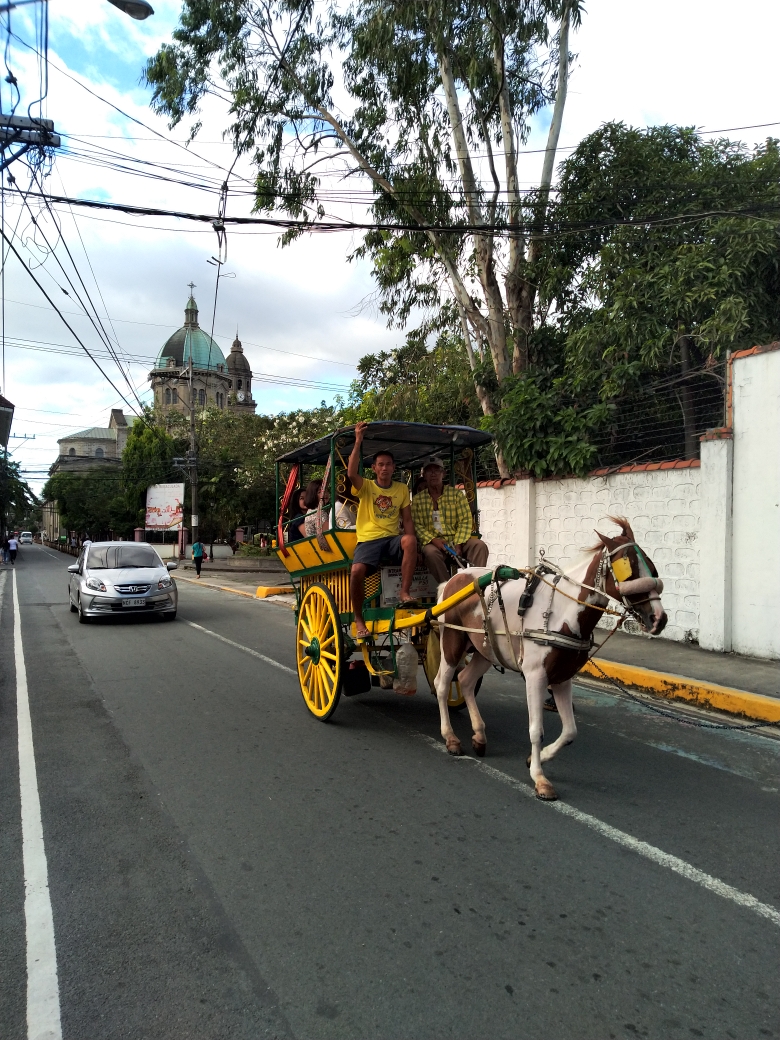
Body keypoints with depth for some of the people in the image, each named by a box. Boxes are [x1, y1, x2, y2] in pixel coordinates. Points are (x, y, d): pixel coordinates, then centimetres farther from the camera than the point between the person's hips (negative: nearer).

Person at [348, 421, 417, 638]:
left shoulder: (402, 489, 13)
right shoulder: (366, 486, 4)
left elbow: (407, 518, 10)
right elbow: (351, 474, -17)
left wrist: (409, 539, -9)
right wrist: (358, 442, -19)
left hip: (392, 539, 2)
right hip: (368, 539, -2)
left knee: (410, 540, -34)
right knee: (356, 571, -30)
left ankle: (405, 593, -27)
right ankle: (358, 620, -9)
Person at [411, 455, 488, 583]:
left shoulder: (456, 494, 7)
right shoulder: (417, 499, 8)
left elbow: (465, 522, -1)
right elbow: (417, 526, -1)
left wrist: (458, 544, -16)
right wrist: (433, 540, -19)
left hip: (456, 540, 1)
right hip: (433, 542, -1)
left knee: (480, 545, -26)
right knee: (431, 552, -36)